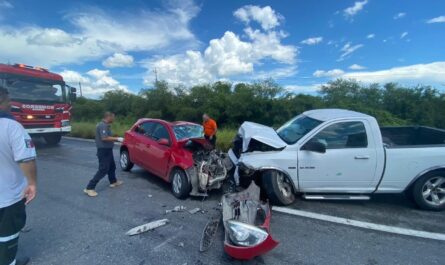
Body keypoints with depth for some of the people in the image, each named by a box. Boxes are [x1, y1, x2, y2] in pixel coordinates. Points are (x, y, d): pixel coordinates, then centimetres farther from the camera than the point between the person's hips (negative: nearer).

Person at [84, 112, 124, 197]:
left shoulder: (106, 125, 12)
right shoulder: (102, 125, -20)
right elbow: (104, 138, -29)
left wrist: (116, 139, 12)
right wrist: (117, 139, -24)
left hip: (107, 150, 11)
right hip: (104, 150, -11)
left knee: (112, 166, 23)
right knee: (103, 170, -9)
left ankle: (113, 182, 39)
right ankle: (90, 188, -4)